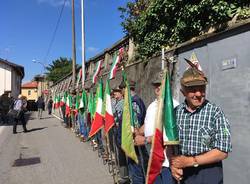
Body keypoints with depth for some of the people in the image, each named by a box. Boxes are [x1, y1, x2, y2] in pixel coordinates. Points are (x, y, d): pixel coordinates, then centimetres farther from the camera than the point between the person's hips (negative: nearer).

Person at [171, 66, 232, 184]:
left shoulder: (215, 112, -14)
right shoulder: (176, 112, -3)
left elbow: (222, 152, -15)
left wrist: (189, 161, -19)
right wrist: (173, 164, -12)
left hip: (208, 174, -3)